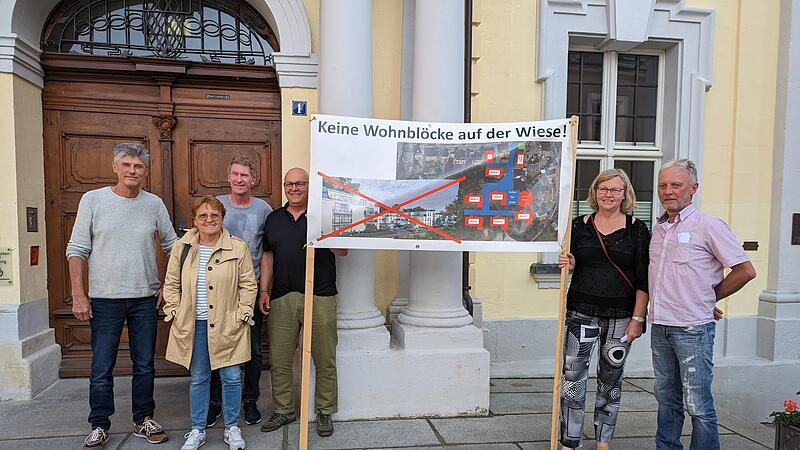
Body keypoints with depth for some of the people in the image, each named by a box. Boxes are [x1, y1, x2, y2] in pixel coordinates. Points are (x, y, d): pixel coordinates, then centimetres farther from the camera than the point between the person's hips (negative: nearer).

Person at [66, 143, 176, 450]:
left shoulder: (154, 204, 3)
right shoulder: (93, 200, -2)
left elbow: (173, 246, 10)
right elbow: (77, 250, -2)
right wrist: (78, 295, -7)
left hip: (146, 299, 2)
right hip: (104, 299, -2)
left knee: (145, 366, 12)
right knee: (101, 369, 7)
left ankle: (144, 421, 27)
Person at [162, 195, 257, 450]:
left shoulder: (238, 248, -2)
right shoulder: (182, 248, 4)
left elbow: (248, 285, 0)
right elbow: (171, 284, 10)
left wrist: (241, 315, -6)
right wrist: (175, 314, 2)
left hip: (227, 325, -2)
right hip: (193, 325, 2)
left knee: (232, 378, 5)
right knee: (198, 379, 13)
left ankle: (232, 428, 23)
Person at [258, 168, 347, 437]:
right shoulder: (274, 218, 14)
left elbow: (342, 251, -2)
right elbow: (268, 256, 16)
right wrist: (264, 291, 8)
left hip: (320, 297, -3)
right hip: (281, 299, 3)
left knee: (325, 360, 4)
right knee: (279, 360, 9)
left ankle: (324, 412, 20)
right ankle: (283, 410, 27)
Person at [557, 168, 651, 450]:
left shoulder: (637, 229, 1)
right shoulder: (580, 226, 5)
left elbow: (643, 280, -1)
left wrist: (637, 318, -7)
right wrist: (568, 265, -10)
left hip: (620, 317, -1)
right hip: (581, 313, 1)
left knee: (610, 381, 10)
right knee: (572, 379, -1)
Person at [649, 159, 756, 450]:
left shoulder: (709, 226, -9)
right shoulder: (658, 228, 11)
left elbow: (745, 271, -8)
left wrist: (710, 298, 0)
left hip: (693, 328, -6)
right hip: (660, 326, 7)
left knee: (698, 405, 0)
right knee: (666, 399, 17)